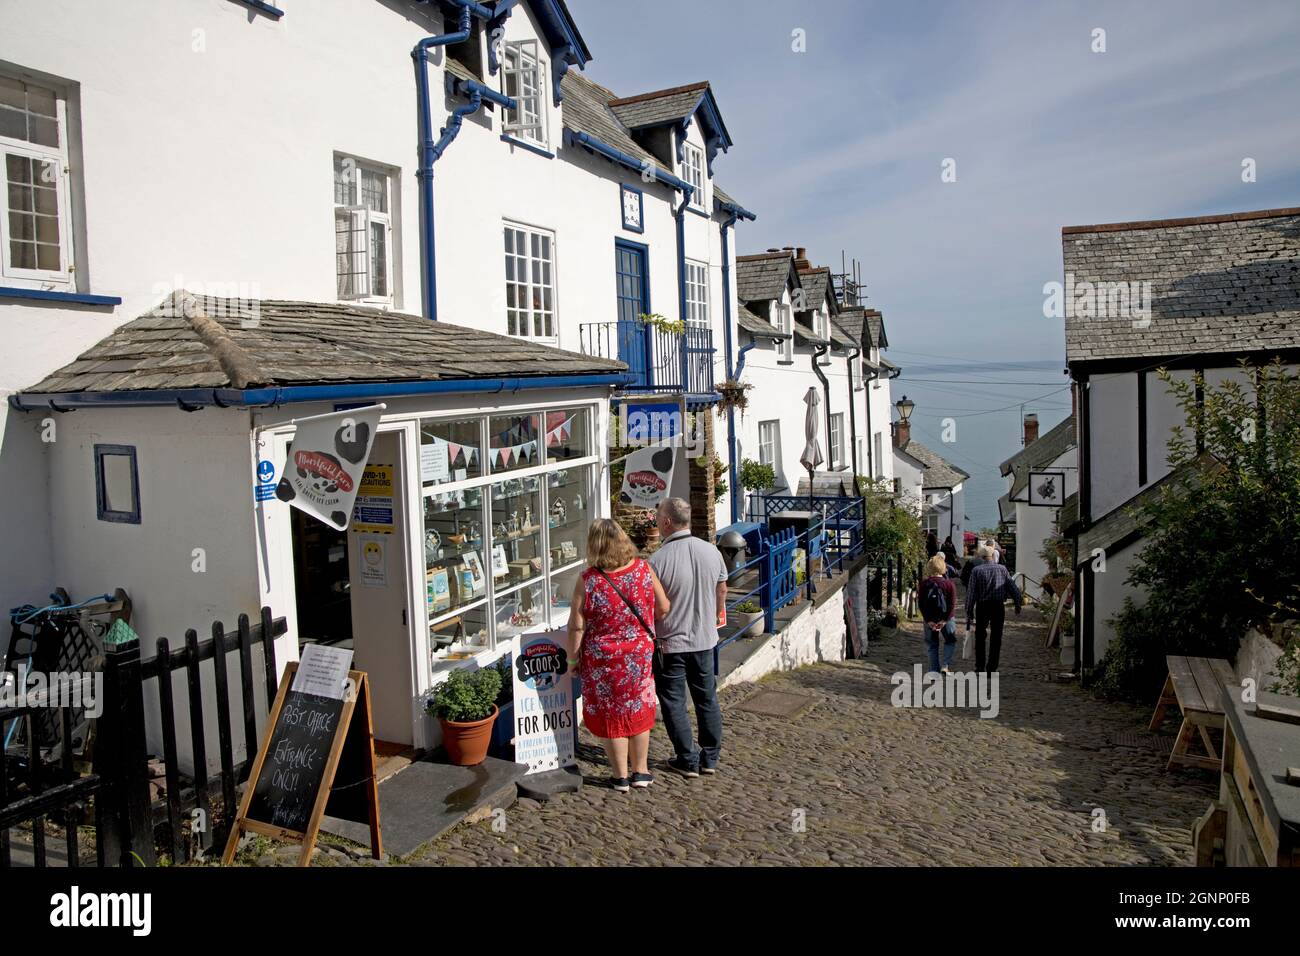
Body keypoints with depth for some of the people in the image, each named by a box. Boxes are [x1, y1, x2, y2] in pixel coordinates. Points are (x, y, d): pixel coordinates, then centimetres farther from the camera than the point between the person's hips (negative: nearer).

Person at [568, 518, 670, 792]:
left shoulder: (588, 580, -17)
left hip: (603, 659, -2)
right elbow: (663, 608, 0)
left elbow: (577, 626, -13)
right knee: (638, 711, 18)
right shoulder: (643, 569, -9)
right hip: (640, 654, 3)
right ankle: (641, 771, 29)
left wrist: (574, 657, 1)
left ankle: (621, 776, 22)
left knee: (611, 715, 12)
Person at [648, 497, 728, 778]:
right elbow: (722, 590, 9)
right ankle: (710, 757, 25)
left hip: (669, 642, -5)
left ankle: (688, 760, 15)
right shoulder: (712, 552, -5)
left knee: (674, 703, 10)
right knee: (707, 698, 17)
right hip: (704, 639, 5)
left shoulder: (657, 560, -21)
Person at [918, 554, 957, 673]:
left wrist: (928, 621, -7)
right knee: (950, 641, 18)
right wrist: (945, 620, -12)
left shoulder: (924, 584, -5)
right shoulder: (949, 584, -8)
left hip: (929, 620, 1)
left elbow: (921, 604, -7)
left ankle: (934, 671, 12)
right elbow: (953, 604, -12)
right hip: (946, 618, -1)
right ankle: (945, 666, 2)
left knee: (932, 645, 12)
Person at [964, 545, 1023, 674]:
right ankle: (991, 669, 6)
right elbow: (1012, 587, 0)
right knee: (996, 637, 7)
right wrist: (1017, 603, 6)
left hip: (982, 606, -1)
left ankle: (980, 665, 12)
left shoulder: (976, 571, -2)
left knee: (980, 635, 14)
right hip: (999, 606, 1)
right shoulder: (1002, 569, 2)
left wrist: (969, 610, 0)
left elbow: (971, 592, -4)